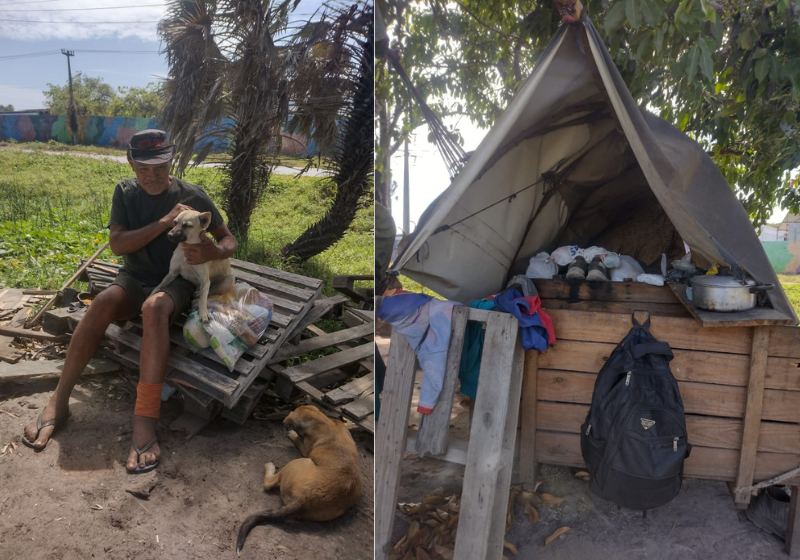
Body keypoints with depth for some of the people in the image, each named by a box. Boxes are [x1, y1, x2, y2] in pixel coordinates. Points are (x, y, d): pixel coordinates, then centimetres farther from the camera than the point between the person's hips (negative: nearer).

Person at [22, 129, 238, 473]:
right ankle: (58, 402, -24)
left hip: (175, 283, -2)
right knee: (103, 302, -33)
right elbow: (117, 244, -8)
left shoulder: (192, 196, -4)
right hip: (134, 278, 3)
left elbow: (229, 240, 0)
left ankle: (145, 420, -45)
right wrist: (164, 222, -20)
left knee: (154, 306, -38)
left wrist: (214, 252, -24)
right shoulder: (125, 192, 3)